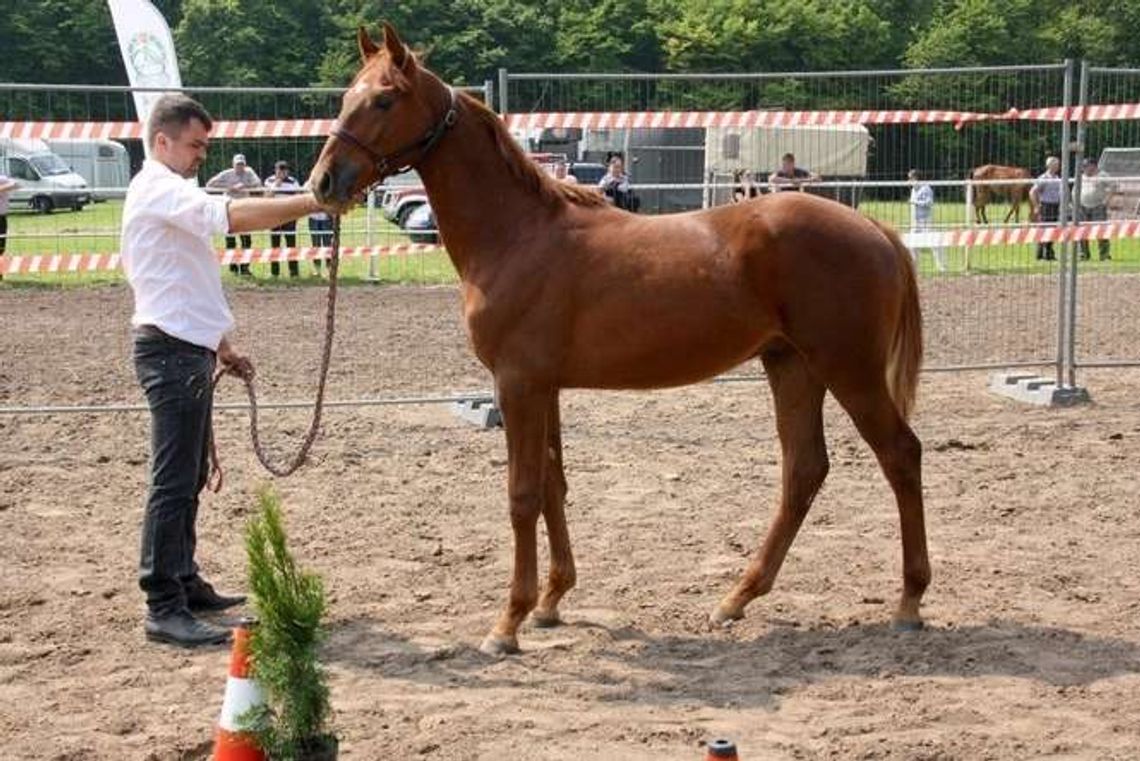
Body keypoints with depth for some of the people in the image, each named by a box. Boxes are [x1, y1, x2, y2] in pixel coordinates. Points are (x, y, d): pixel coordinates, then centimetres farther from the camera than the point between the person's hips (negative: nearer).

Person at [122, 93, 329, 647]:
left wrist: (221, 348, 22)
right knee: (174, 481, -11)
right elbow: (233, 216, -31)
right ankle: (164, 610, -12)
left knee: (191, 477, 16)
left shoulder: (174, 196, 21)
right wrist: (313, 203, -33)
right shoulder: (158, 189, -13)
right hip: (171, 352, -11)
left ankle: (185, 585, 24)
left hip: (188, 351, 11)